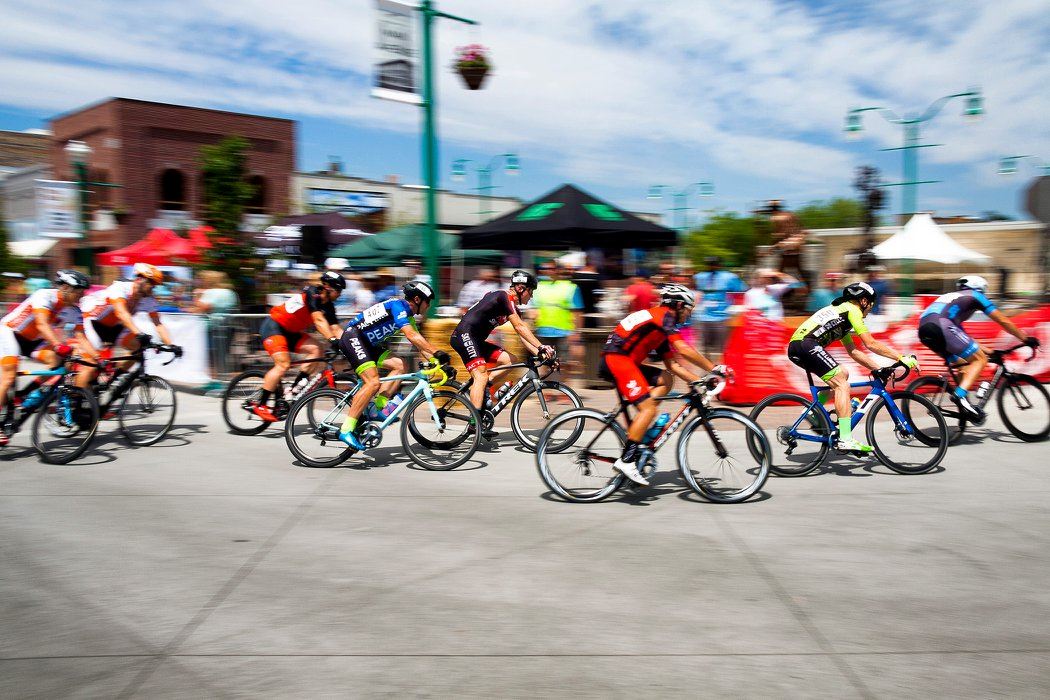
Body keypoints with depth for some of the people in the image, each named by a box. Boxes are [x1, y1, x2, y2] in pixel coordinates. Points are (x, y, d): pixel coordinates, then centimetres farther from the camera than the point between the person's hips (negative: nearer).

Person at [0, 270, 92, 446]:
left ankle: (23, 395, -2)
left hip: (32, 339, 6)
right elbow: (42, 324, -41)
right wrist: (58, 345, -56)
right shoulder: (45, 296, -27)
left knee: (57, 361, -19)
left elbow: (81, 337, -15)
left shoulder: (73, 311, -10)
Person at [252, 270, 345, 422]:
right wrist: (333, 340, -44)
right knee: (283, 364, -23)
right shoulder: (312, 294, -21)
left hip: (291, 332, 9)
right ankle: (260, 405, -14)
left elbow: (335, 328, -4)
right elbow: (319, 320, -33)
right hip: (273, 327, -8)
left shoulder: (328, 305, 2)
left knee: (317, 351, -10)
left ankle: (293, 390, -4)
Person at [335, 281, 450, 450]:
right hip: (352, 337, -10)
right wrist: (437, 353, -33)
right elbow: (411, 336, -28)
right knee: (373, 382, -23)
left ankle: (378, 407, 1)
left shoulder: (408, 316, 15)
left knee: (400, 365, 0)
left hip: (366, 344, 10)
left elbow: (419, 345, 13)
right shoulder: (398, 306, -14)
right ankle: (346, 430, -23)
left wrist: (437, 362, 1)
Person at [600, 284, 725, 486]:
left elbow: (672, 365, 22)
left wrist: (698, 380, 14)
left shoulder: (661, 329, 25)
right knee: (648, 408, -14)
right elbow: (683, 350, -15)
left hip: (625, 361, 10)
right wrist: (714, 368, -9)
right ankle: (626, 461, -15)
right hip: (616, 358, -10)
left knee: (665, 379, 12)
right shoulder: (664, 315, -4)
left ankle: (637, 431, 5)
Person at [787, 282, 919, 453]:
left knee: (842, 374, 20)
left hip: (795, 346, 10)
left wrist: (879, 368, 23)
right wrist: (902, 358, 1)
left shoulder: (841, 310, 31)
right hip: (805, 345, -10)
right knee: (842, 384, -9)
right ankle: (845, 440, -16)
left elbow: (853, 351, 28)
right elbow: (871, 344, -3)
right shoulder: (852, 310, 4)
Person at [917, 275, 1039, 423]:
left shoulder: (950, 297, 39)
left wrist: (986, 350, 46)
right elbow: (1004, 321, 22)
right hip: (941, 326, -7)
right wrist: (1025, 338, 32)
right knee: (980, 359, 5)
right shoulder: (975, 296, 21)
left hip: (923, 329, 7)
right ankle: (961, 395, -16)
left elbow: (962, 335, 42)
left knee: (964, 363, 22)